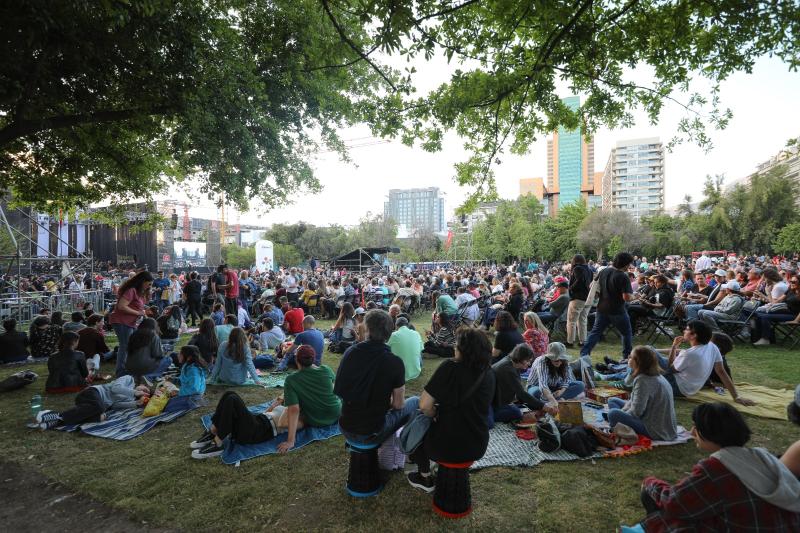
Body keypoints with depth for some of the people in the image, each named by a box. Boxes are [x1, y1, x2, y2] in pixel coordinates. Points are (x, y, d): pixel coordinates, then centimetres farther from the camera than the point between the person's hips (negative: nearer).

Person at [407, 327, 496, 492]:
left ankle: (425, 478, 35)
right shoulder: (489, 373, -4)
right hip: (478, 447, 5)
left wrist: (435, 415, -1)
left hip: (448, 447, -5)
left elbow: (424, 405, -21)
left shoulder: (450, 367, -21)